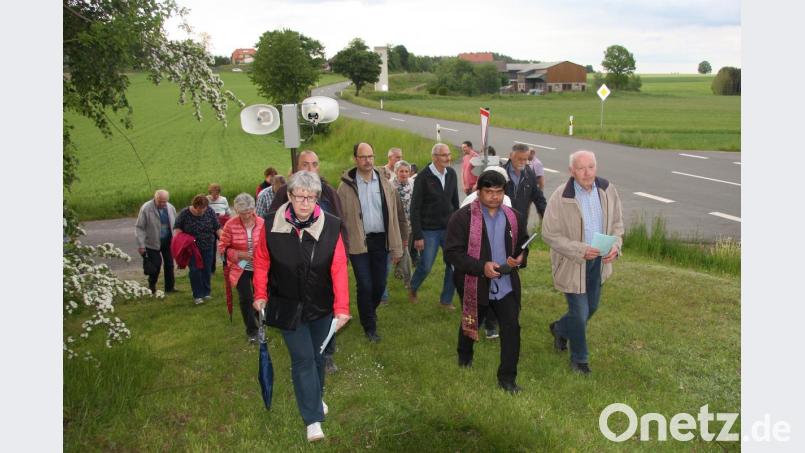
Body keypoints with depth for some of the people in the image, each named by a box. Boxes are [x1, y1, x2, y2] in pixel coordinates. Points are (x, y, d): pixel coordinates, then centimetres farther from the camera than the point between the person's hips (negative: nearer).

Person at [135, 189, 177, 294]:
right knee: (156, 265, -2)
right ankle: (152, 287, 21)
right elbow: (139, 228, -11)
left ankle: (170, 287, 22)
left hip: (168, 241, 4)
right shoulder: (146, 208, -14)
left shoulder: (171, 208, 0)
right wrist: (141, 245, -14)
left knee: (169, 264, 9)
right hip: (153, 243, -4)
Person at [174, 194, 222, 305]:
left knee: (207, 270, 8)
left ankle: (206, 293, 22)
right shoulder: (184, 213, -10)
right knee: (194, 271, -2)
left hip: (208, 247, 2)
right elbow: (177, 228, 0)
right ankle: (197, 295, 8)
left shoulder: (210, 211, -5)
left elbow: (217, 228, -1)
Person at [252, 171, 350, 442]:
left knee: (318, 355, 18)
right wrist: (260, 295, 0)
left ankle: (316, 398, 44)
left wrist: (342, 307, -18)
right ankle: (313, 419, 8)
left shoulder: (331, 226, -15)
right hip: (287, 306, -1)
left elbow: (339, 269, -15)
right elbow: (261, 262, -1)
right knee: (303, 359, -2)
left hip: (321, 307, 1)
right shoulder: (272, 224, -13)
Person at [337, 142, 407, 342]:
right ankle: (369, 326, 20)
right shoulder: (346, 186, -4)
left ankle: (369, 312, 39)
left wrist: (396, 248, 2)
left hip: (380, 240, 3)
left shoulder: (385, 184, 4)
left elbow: (395, 215, 5)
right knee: (365, 286, 2)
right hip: (358, 242, -3)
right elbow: (340, 217, -3)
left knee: (379, 284, 10)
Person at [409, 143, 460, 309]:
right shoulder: (423, 177, -13)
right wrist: (417, 236, -13)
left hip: (449, 229, 5)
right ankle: (413, 289, 33)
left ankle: (446, 300, 20)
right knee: (425, 266, 3)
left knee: (454, 265, 3)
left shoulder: (451, 174, 2)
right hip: (429, 231, -5)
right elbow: (415, 208, -11)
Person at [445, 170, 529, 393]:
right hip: (475, 284, -2)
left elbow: (523, 244, 15)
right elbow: (452, 253, -18)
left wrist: (520, 258, -9)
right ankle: (464, 356, 50)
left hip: (506, 284, 3)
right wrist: (481, 267, -28)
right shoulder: (462, 217, -15)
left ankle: (507, 377, 11)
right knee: (470, 324, 20)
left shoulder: (514, 217, 1)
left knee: (512, 327, -3)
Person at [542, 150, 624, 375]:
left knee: (592, 307, 21)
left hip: (598, 261, 6)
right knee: (580, 312, 3)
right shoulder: (561, 197, -20)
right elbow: (549, 234, -17)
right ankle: (579, 358, 28)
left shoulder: (607, 190, -6)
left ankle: (560, 328, 50)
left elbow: (617, 223, 6)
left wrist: (615, 246, -13)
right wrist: (581, 251, -27)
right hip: (572, 263, -5)